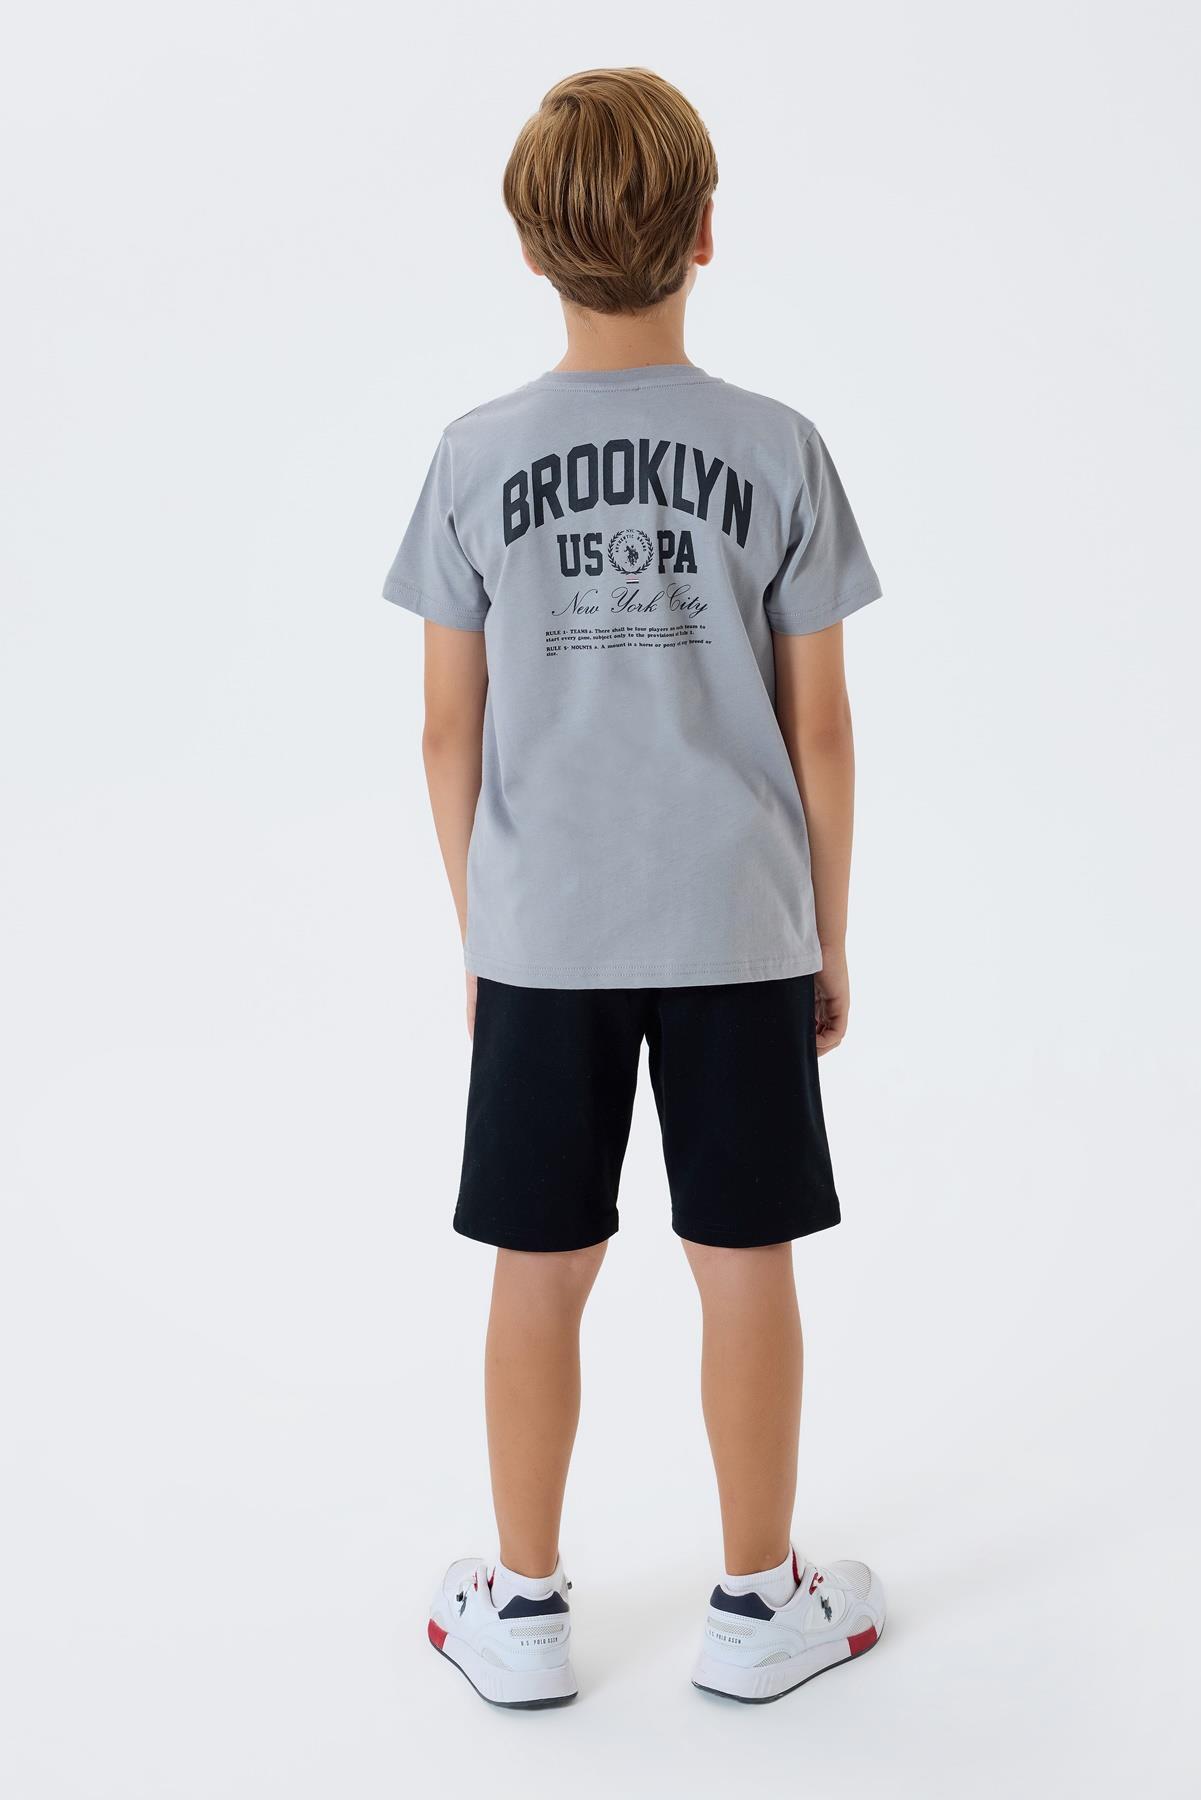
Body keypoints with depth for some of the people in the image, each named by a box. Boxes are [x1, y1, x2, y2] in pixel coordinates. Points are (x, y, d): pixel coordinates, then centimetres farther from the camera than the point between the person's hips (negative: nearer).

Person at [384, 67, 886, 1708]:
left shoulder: (478, 456, -2)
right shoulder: (778, 450, -5)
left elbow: (451, 730, 0)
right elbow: (819, 728, -3)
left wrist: (478, 929, 12)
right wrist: (829, 938, 8)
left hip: (542, 936, 1)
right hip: (738, 928, -1)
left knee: (543, 1271, 11)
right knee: (746, 1264, 10)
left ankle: (524, 1609, 25)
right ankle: (760, 1605, 25)